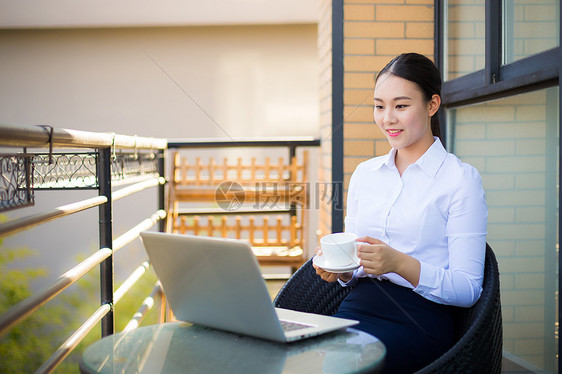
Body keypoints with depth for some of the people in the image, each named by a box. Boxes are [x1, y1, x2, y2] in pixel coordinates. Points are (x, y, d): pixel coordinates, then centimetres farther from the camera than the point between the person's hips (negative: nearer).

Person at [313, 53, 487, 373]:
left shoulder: (461, 178, -1)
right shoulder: (365, 173, 15)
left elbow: (468, 289, -5)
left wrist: (401, 264, -20)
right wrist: (340, 269, -2)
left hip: (419, 318, -4)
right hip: (358, 306, 5)